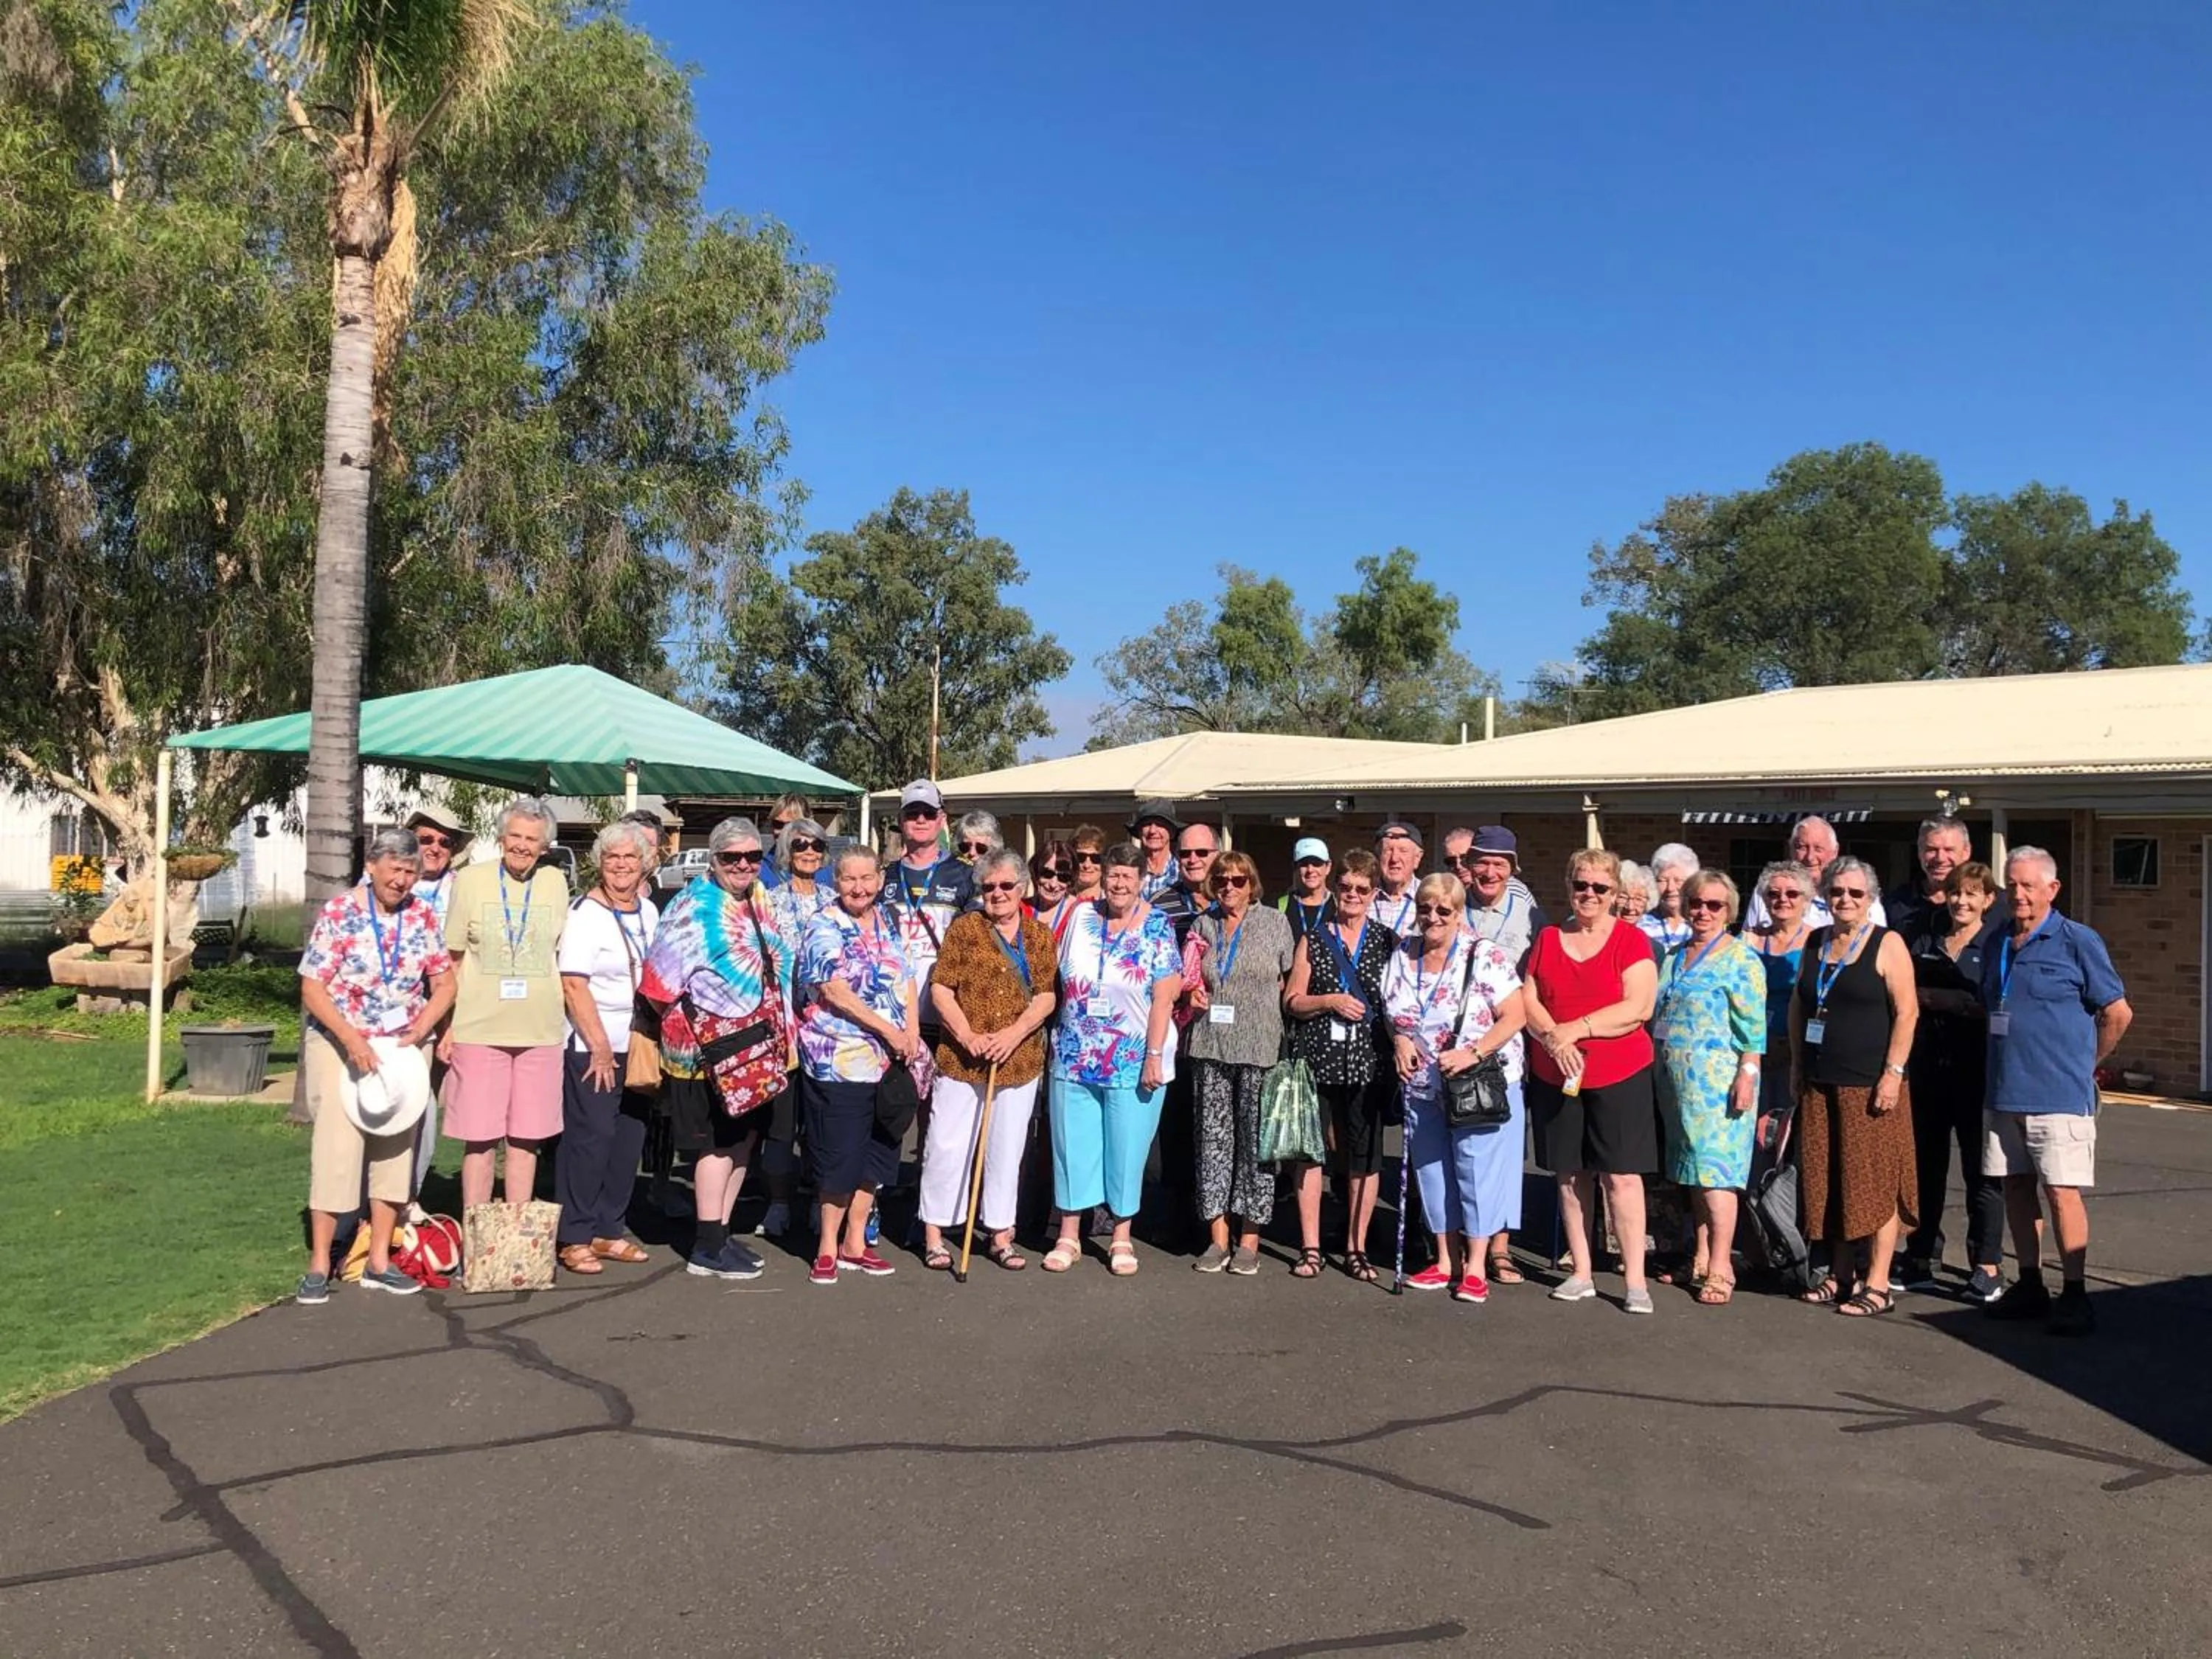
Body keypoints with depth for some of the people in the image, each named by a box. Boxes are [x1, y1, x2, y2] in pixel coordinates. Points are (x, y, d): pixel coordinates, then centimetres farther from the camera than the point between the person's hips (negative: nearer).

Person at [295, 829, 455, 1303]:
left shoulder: (424, 916, 1)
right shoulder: (338, 914, -11)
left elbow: (444, 983, 7)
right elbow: (312, 989, -13)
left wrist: (424, 1023, -12)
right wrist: (351, 1037, -25)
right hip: (340, 1042, -4)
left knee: (397, 1148, 7)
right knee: (337, 1146, -10)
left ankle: (379, 1261, 17)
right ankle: (318, 1265, -1)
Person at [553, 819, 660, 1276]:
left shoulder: (649, 912, 11)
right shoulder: (585, 914, -9)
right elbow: (574, 986, -14)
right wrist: (600, 1047, -15)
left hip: (637, 1046, 7)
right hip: (591, 1047, -7)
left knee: (629, 1137, 8)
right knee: (590, 1136, -6)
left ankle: (609, 1230, 19)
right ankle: (574, 1238, 5)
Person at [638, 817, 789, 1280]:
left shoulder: (760, 901, 10)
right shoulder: (695, 907, -13)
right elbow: (660, 985, -16)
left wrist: (779, 1029, 15)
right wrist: (688, 1021, -6)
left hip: (754, 1047, 8)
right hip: (711, 1047, -8)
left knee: (742, 1139, 13)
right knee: (718, 1143, -3)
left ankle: (721, 1235, 24)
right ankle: (707, 1250, 6)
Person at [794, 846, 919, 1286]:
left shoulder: (888, 925, 13)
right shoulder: (825, 928, -7)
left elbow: (909, 980, 12)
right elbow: (835, 991, -16)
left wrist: (912, 1031, -4)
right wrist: (889, 1031, -16)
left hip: (888, 1062, 7)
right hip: (840, 1062, -6)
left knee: (876, 1154, 11)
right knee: (840, 1157, -3)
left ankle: (854, 1243, 23)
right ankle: (828, 1248, 11)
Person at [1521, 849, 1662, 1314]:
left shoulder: (1632, 941, -2)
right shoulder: (1547, 939, 9)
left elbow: (1638, 1008, -12)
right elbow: (1527, 1000, 5)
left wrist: (1575, 1029, -16)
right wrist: (1553, 1037, -13)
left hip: (1619, 1075, -4)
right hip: (1554, 1075, 4)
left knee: (1621, 1175, -4)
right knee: (1569, 1175, 8)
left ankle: (1635, 1280, 1)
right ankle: (1581, 1273, 18)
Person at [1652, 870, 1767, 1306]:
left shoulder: (1740, 957, -4)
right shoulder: (1674, 956, 16)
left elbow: (1753, 1024, -10)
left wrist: (1747, 1074, -17)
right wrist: (1659, 1068, 16)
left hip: (1717, 1078, -7)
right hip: (1675, 1078, 7)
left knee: (1715, 1168, -8)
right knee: (1693, 1169, 11)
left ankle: (1720, 1266, -4)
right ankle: (1702, 1255, 19)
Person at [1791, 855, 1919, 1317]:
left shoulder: (1887, 944, -4)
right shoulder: (1815, 942, 12)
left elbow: (1907, 1011, -10)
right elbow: (1798, 1006, 18)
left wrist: (1893, 1074, -16)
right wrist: (1797, 1063, 12)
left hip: (1870, 1085, -6)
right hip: (1820, 1084, 6)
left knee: (1875, 1182, -2)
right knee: (1827, 1182, 9)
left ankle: (1878, 1284, 4)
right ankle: (1839, 1276, 19)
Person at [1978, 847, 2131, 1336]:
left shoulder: (2078, 941, -6)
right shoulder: (1998, 944, 13)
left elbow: (2118, 1013, -2)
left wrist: (2087, 1064, 4)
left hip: (2058, 1094, -6)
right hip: (2004, 1090, 6)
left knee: (2063, 1192, -5)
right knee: (2016, 1187, 11)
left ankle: (2075, 1295, 5)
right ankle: (2030, 1286, 22)